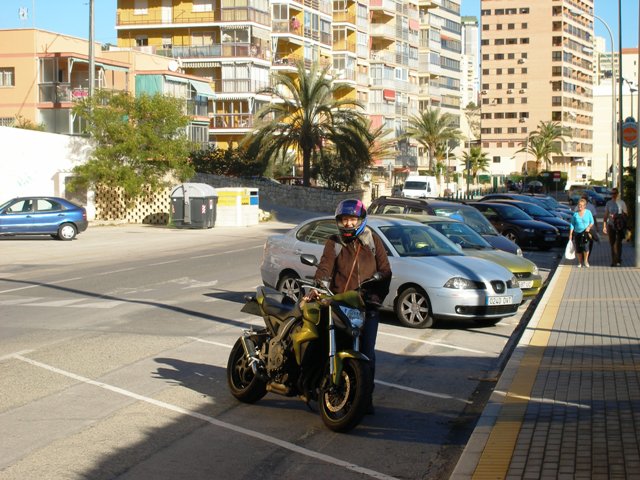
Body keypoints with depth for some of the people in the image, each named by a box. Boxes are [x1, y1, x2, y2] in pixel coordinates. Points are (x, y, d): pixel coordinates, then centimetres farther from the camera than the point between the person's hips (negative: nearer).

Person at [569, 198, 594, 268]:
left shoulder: (588, 212, 0)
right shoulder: (575, 214, 2)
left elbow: (592, 222, 6)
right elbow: (572, 225, 5)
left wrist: (589, 227, -14)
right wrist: (570, 234, 0)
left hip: (586, 233, -2)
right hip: (577, 233, 2)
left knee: (585, 246, -19)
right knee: (578, 249, 3)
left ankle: (586, 261, 3)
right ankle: (580, 262, 20)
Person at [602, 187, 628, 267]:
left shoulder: (621, 202, 0)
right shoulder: (609, 203, 10)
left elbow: (626, 213, 1)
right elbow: (605, 215, 12)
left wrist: (617, 216, -16)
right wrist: (604, 226, 6)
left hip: (619, 225, -3)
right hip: (610, 224, 3)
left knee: (618, 243, -7)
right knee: (612, 243, 4)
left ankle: (618, 260, 0)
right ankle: (614, 260, 12)